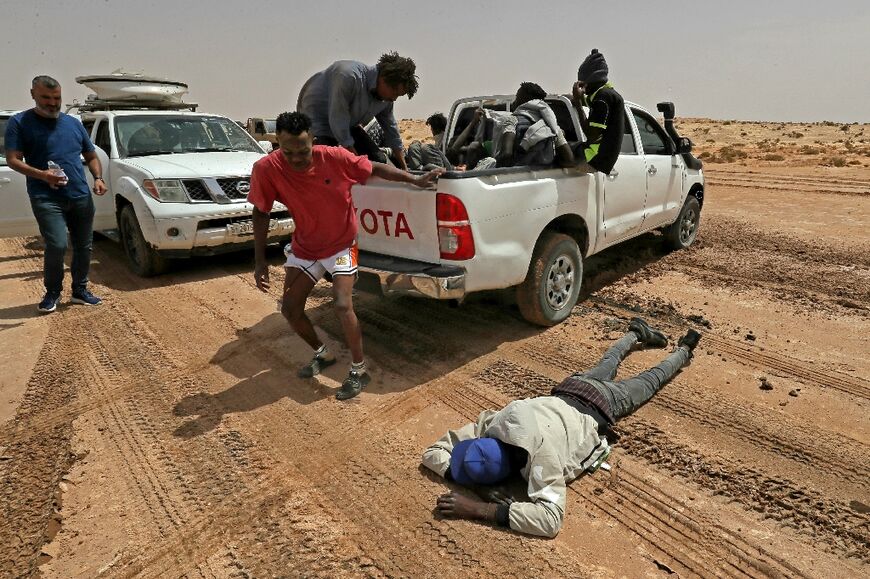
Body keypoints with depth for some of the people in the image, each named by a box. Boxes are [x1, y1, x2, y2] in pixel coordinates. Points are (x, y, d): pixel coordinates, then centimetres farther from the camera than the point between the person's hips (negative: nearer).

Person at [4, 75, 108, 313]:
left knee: (84, 247, 8)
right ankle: (52, 293, 6)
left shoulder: (73, 122, 15)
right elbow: (13, 160, -5)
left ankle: (80, 290, 23)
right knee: (57, 246, -15)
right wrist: (41, 174, -24)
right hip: (46, 198, -4)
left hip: (81, 197, 4)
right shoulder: (19, 122, 3)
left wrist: (98, 178, 0)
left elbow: (91, 156, 20)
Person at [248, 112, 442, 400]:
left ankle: (359, 370, 1)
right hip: (304, 247, 4)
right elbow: (261, 213, -9)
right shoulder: (266, 169, -21)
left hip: (341, 244, -3)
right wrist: (259, 261, -10)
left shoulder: (335, 157, -24)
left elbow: (375, 169, -8)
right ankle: (322, 354, 30)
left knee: (343, 305, -19)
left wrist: (414, 179, -11)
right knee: (290, 309, 3)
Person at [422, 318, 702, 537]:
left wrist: (482, 510, -57)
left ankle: (683, 350, 53)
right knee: (605, 367, 36)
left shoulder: (542, 450, -49)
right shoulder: (494, 423, -33)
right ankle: (637, 333, 62)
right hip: (568, 391, 4)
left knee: (647, 382, 26)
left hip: (599, 406, -4)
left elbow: (550, 518, -54)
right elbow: (433, 451, -25)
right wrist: (456, 473, -45)